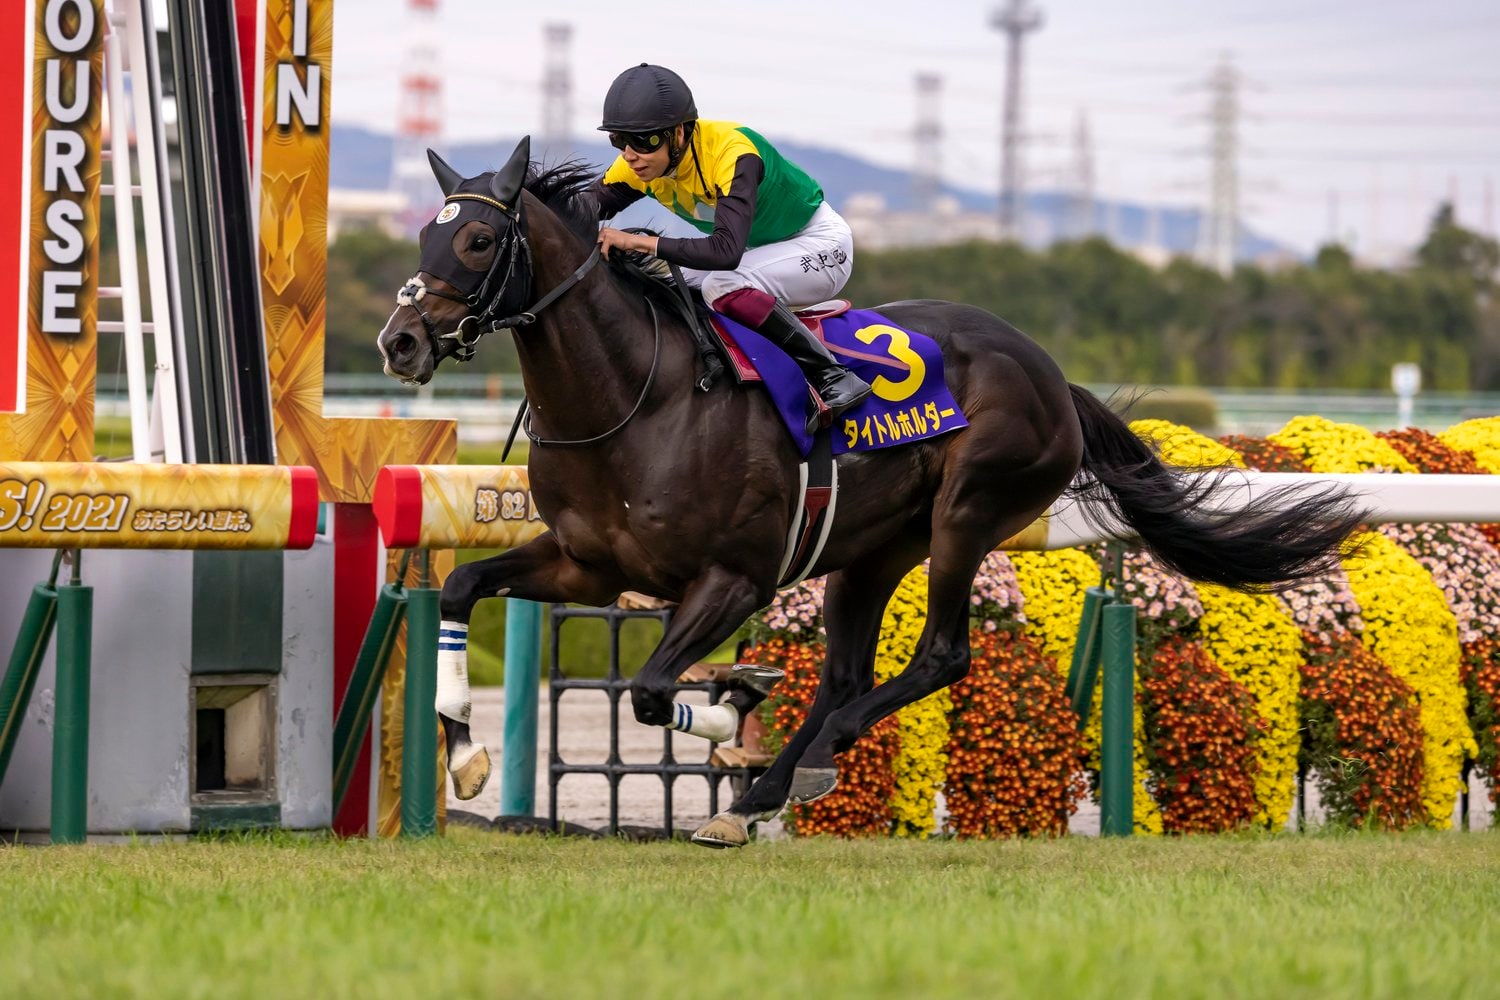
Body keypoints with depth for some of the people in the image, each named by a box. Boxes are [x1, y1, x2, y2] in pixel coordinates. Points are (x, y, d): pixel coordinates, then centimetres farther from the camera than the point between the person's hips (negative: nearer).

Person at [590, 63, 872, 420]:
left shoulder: (732, 153, -35)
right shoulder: (640, 164, -14)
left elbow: (726, 250, -47)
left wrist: (641, 242, -50)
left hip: (819, 243, -8)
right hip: (757, 251, 8)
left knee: (721, 287, -33)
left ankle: (831, 375, -25)